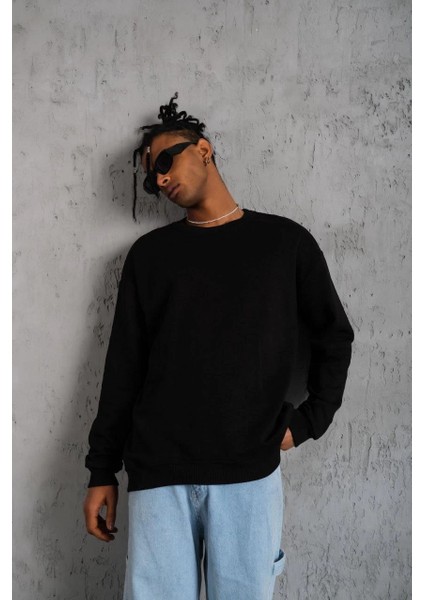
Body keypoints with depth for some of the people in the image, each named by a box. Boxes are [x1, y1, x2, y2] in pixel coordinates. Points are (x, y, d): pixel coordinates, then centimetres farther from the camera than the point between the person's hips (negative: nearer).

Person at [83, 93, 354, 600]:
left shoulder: (285, 241, 7)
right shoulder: (150, 253, 9)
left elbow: (335, 337, 14)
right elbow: (123, 366, 8)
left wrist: (307, 422, 3)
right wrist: (102, 471, 7)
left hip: (251, 475, 0)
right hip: (158, 476, 1)